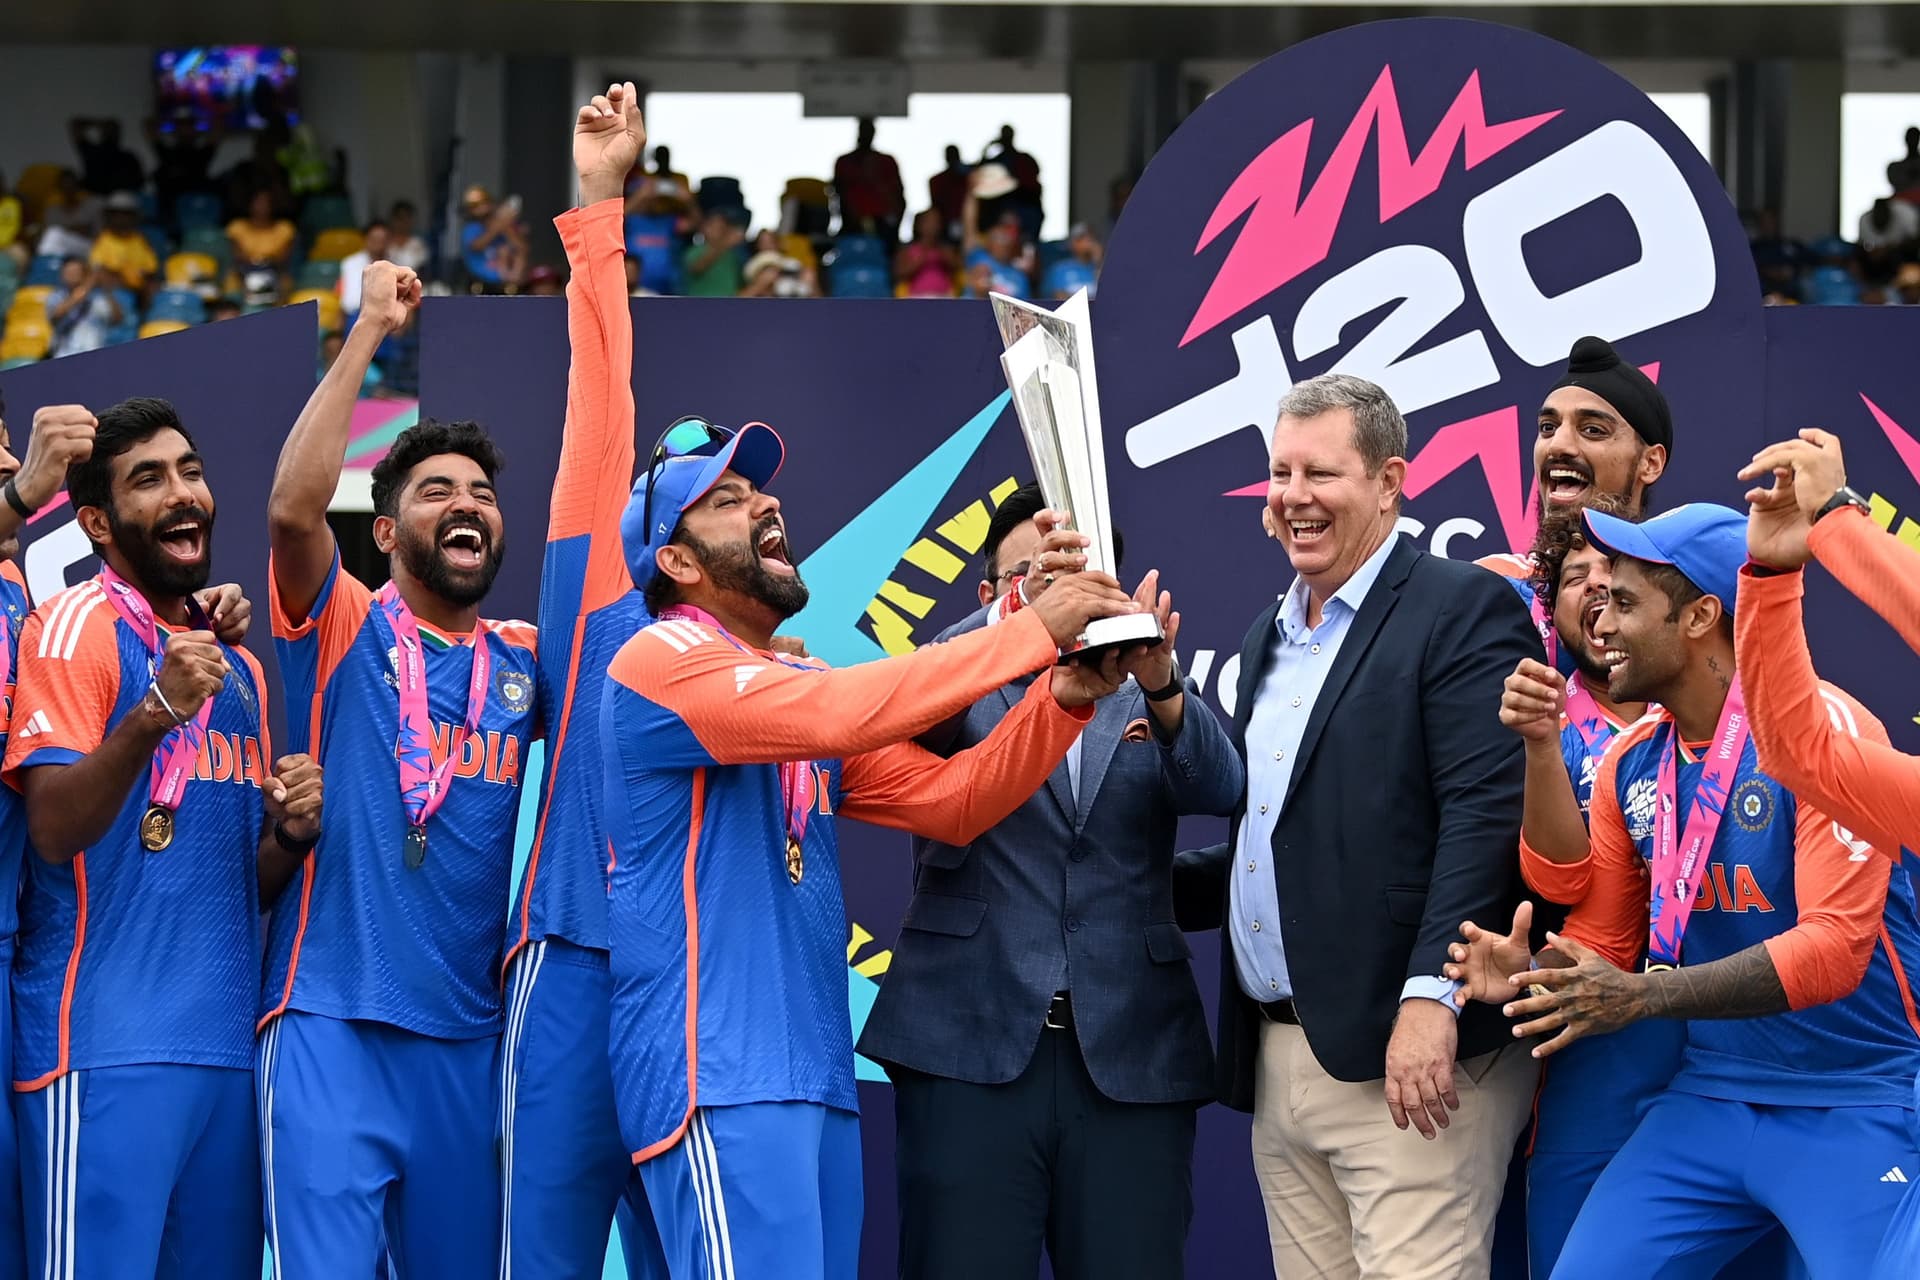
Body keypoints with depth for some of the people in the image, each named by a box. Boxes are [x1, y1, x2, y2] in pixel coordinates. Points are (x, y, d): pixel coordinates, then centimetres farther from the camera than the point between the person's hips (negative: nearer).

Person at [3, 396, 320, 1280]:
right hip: (108, 1047, -7)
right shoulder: (76, 627, -3)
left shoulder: (238, 668, 19)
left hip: (228, 1042, 7)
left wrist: (290, 834, 2)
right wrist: (155, 715, -28)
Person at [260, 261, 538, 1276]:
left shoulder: (527, 663, 12)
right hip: (331, 1021, -4)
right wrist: (369, 331, -13)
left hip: (468, 1033, 5)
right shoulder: (345, 632, 0)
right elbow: (293, 507, -15)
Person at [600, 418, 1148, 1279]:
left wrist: (1066, 698, -4)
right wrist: (1034, 630, -18)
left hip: (816, 1070, 9)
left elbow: (949, 802, 12)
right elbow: (840, 714, -23)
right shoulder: (662, 660, -8)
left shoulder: (802, 684, 20)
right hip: (717, 1070, -9)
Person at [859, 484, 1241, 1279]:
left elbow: (1219, 786, -1)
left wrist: (1161, 684, -23)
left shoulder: (1145, 705, 18)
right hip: (971, 1047, -2)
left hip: (1131, 1057, 2)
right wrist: (1022, 613, -28)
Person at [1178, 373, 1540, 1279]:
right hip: (1278, 1060, 8)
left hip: (1411, 1051, -8)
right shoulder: (1270, 634, 21)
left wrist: (1431, 997, -23)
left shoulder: (1462, 611, -5)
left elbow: (1486, 814, -15)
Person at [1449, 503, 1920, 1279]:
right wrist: (1529, 972, -11)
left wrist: (1644, 996, -28)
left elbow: (1835, 946, -22)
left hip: (1857, 1109, -6)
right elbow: (1600, 944, 13)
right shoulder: (1629, 762, 6)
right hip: (1708, 1100, 6)